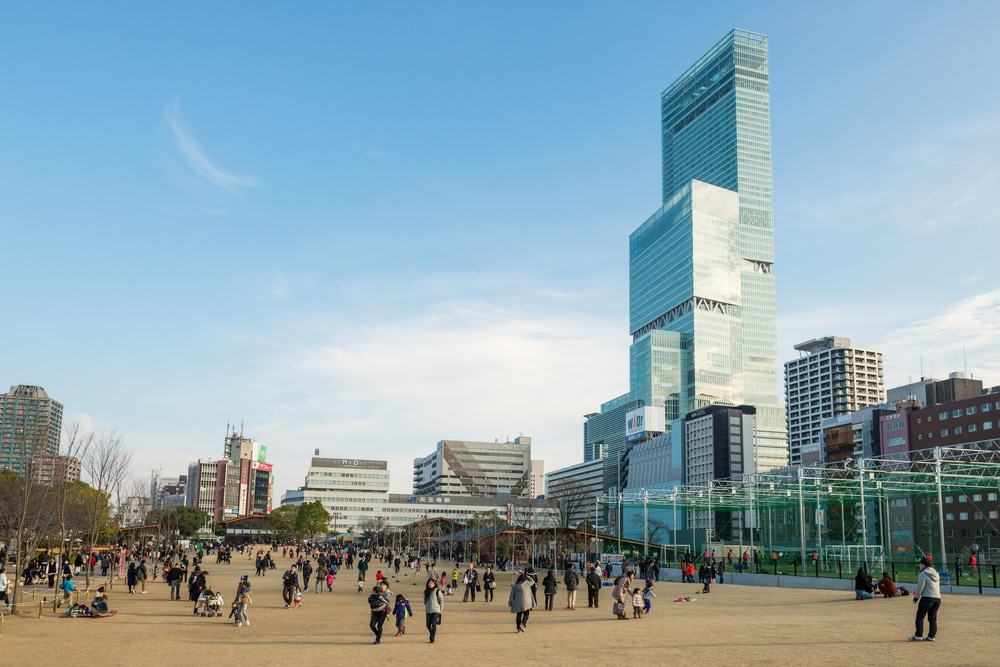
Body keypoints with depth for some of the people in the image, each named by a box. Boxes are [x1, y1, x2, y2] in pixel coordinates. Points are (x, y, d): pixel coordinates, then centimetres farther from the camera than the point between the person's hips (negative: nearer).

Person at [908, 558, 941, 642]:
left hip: (927, 598, -8)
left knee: (920, 616, -1)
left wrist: (916, 598, -3)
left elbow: (920, 587, -11)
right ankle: (932, 636, 9)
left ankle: (918, 636, -2)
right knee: (933, 618, 11)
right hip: (937, 598, 8)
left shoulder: (923, 574, -8)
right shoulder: (935, 573, 16)